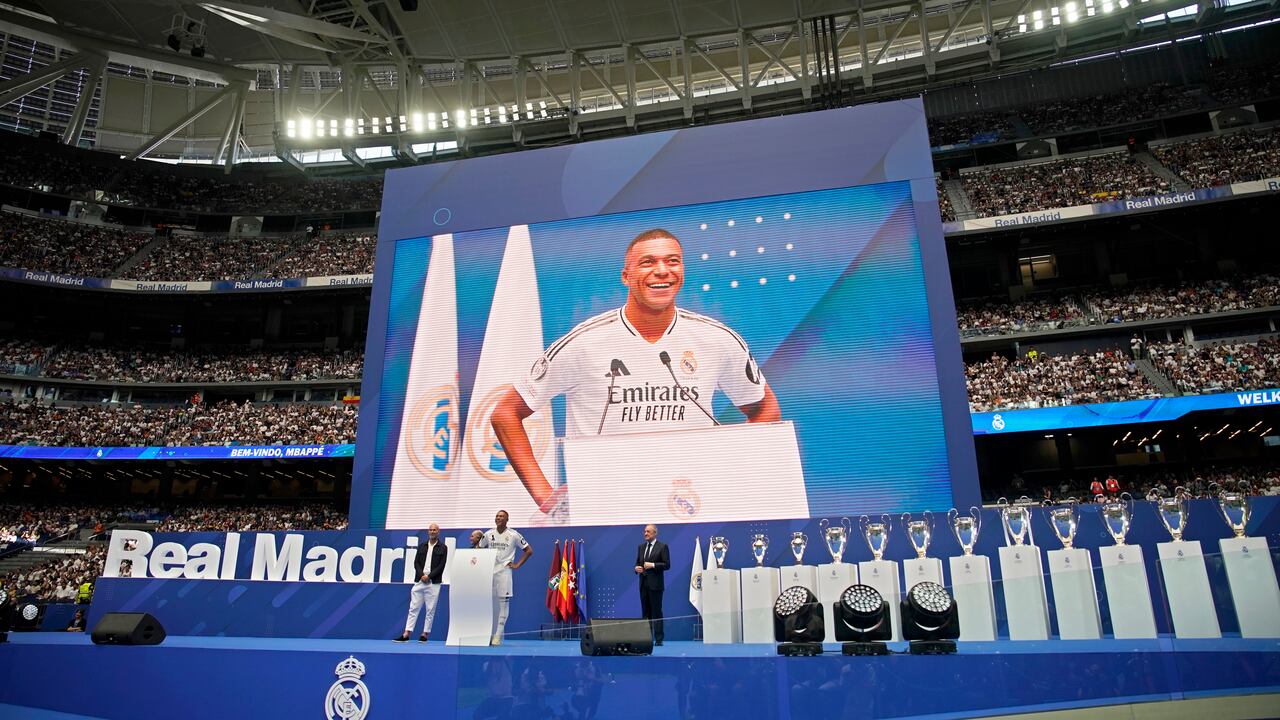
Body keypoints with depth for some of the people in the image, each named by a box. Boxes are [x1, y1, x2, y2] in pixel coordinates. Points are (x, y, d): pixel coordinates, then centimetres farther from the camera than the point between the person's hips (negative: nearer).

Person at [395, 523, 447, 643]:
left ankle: (425, 634, 9)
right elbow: (416, 563, 6)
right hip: (419, 581, 3)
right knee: (413, 608, 2)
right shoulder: (421, 546, 13)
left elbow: (441, 566, -4)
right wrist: (421, 575, -9)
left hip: (433, 583, -3)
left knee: (430, 610, 0)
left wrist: (429, 576, -12)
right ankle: (406, 634, 3)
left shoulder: (443, 548, 3)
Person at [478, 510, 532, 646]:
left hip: (504, 572, -4)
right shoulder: (488, 534, 7)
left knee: (503, 604, -6)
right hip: (488, 572, 4)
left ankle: (497, 636, -5)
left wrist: (517, 565, -1)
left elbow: (529, 550, 4)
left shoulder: (513, 535, -2)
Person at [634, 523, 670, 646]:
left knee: (656, 612, -4)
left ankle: (658, 639, 0)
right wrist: (637, 568, -2)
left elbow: (667, 564, -8)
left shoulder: (662, 546, -3)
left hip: (655, 584, -6)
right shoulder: (641, 547, 15)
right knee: (645, 612, 9)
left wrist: (652, 565, -17)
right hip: (643, 584, 6)